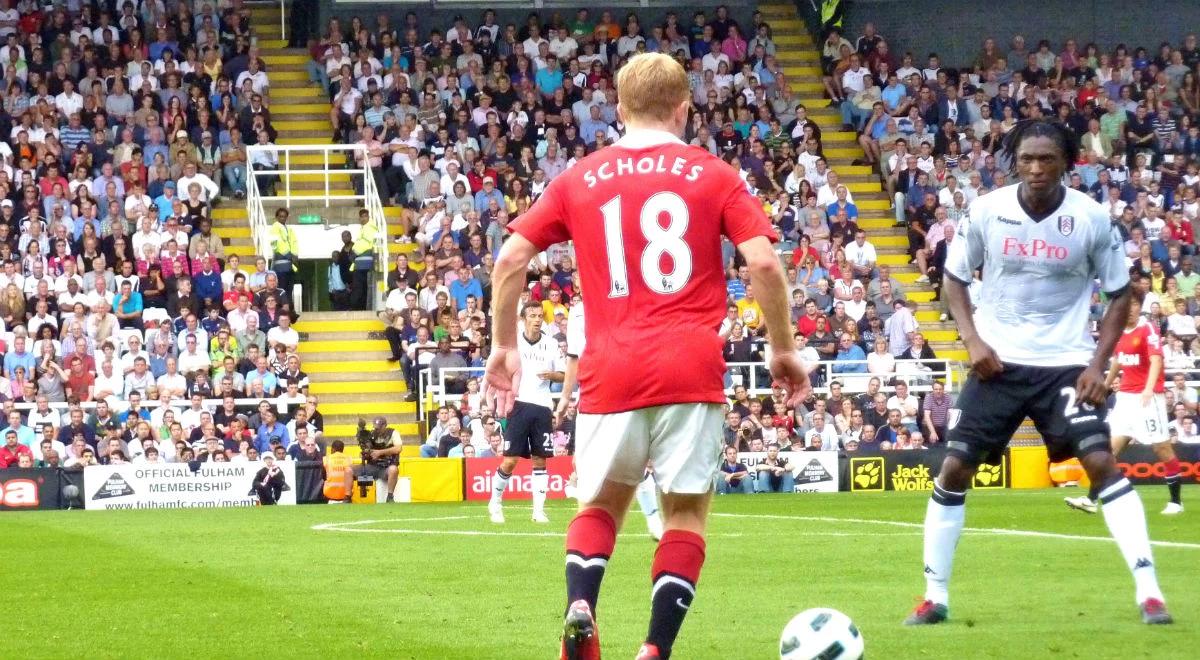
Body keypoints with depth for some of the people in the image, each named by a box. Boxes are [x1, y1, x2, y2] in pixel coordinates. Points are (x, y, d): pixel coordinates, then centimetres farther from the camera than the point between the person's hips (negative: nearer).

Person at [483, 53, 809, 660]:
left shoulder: (580, 179, 10)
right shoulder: (713, 175, 5)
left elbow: (511, 258, 6)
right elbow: (764, 264, -4)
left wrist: (503, 347, 16)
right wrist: (783, 350, 7)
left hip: (610, 372, 2)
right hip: (692, 369, -2)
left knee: (600, 503, 17)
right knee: (687, 512, 8)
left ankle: (579, 609, -10)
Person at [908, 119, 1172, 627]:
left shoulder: (1091, 219, -8)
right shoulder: (986, 211, -7)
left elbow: (1119, 295, 3)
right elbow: (954, 279, 8)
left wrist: (1098, 365, -8)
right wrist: (973, 340, -7)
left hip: (1065, 362, -2)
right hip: (998, 363, 2)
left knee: (1102, 462, -16)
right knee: (954, 469, -3)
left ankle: (1148, 590, -14)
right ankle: (935, 597, 9)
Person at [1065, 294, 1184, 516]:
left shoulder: (1148, 329, -12)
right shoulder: (1120, 331, 9)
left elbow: (1156, 360, -25)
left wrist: (1149, 388, -39)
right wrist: (1105, 386, 35)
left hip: (1148, 397, -7)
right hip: (1125, 396, 7)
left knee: (1162, 448, -1)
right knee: (1110, 445, 0)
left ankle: (1176, 502, 10)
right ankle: (1091, 499, -3)